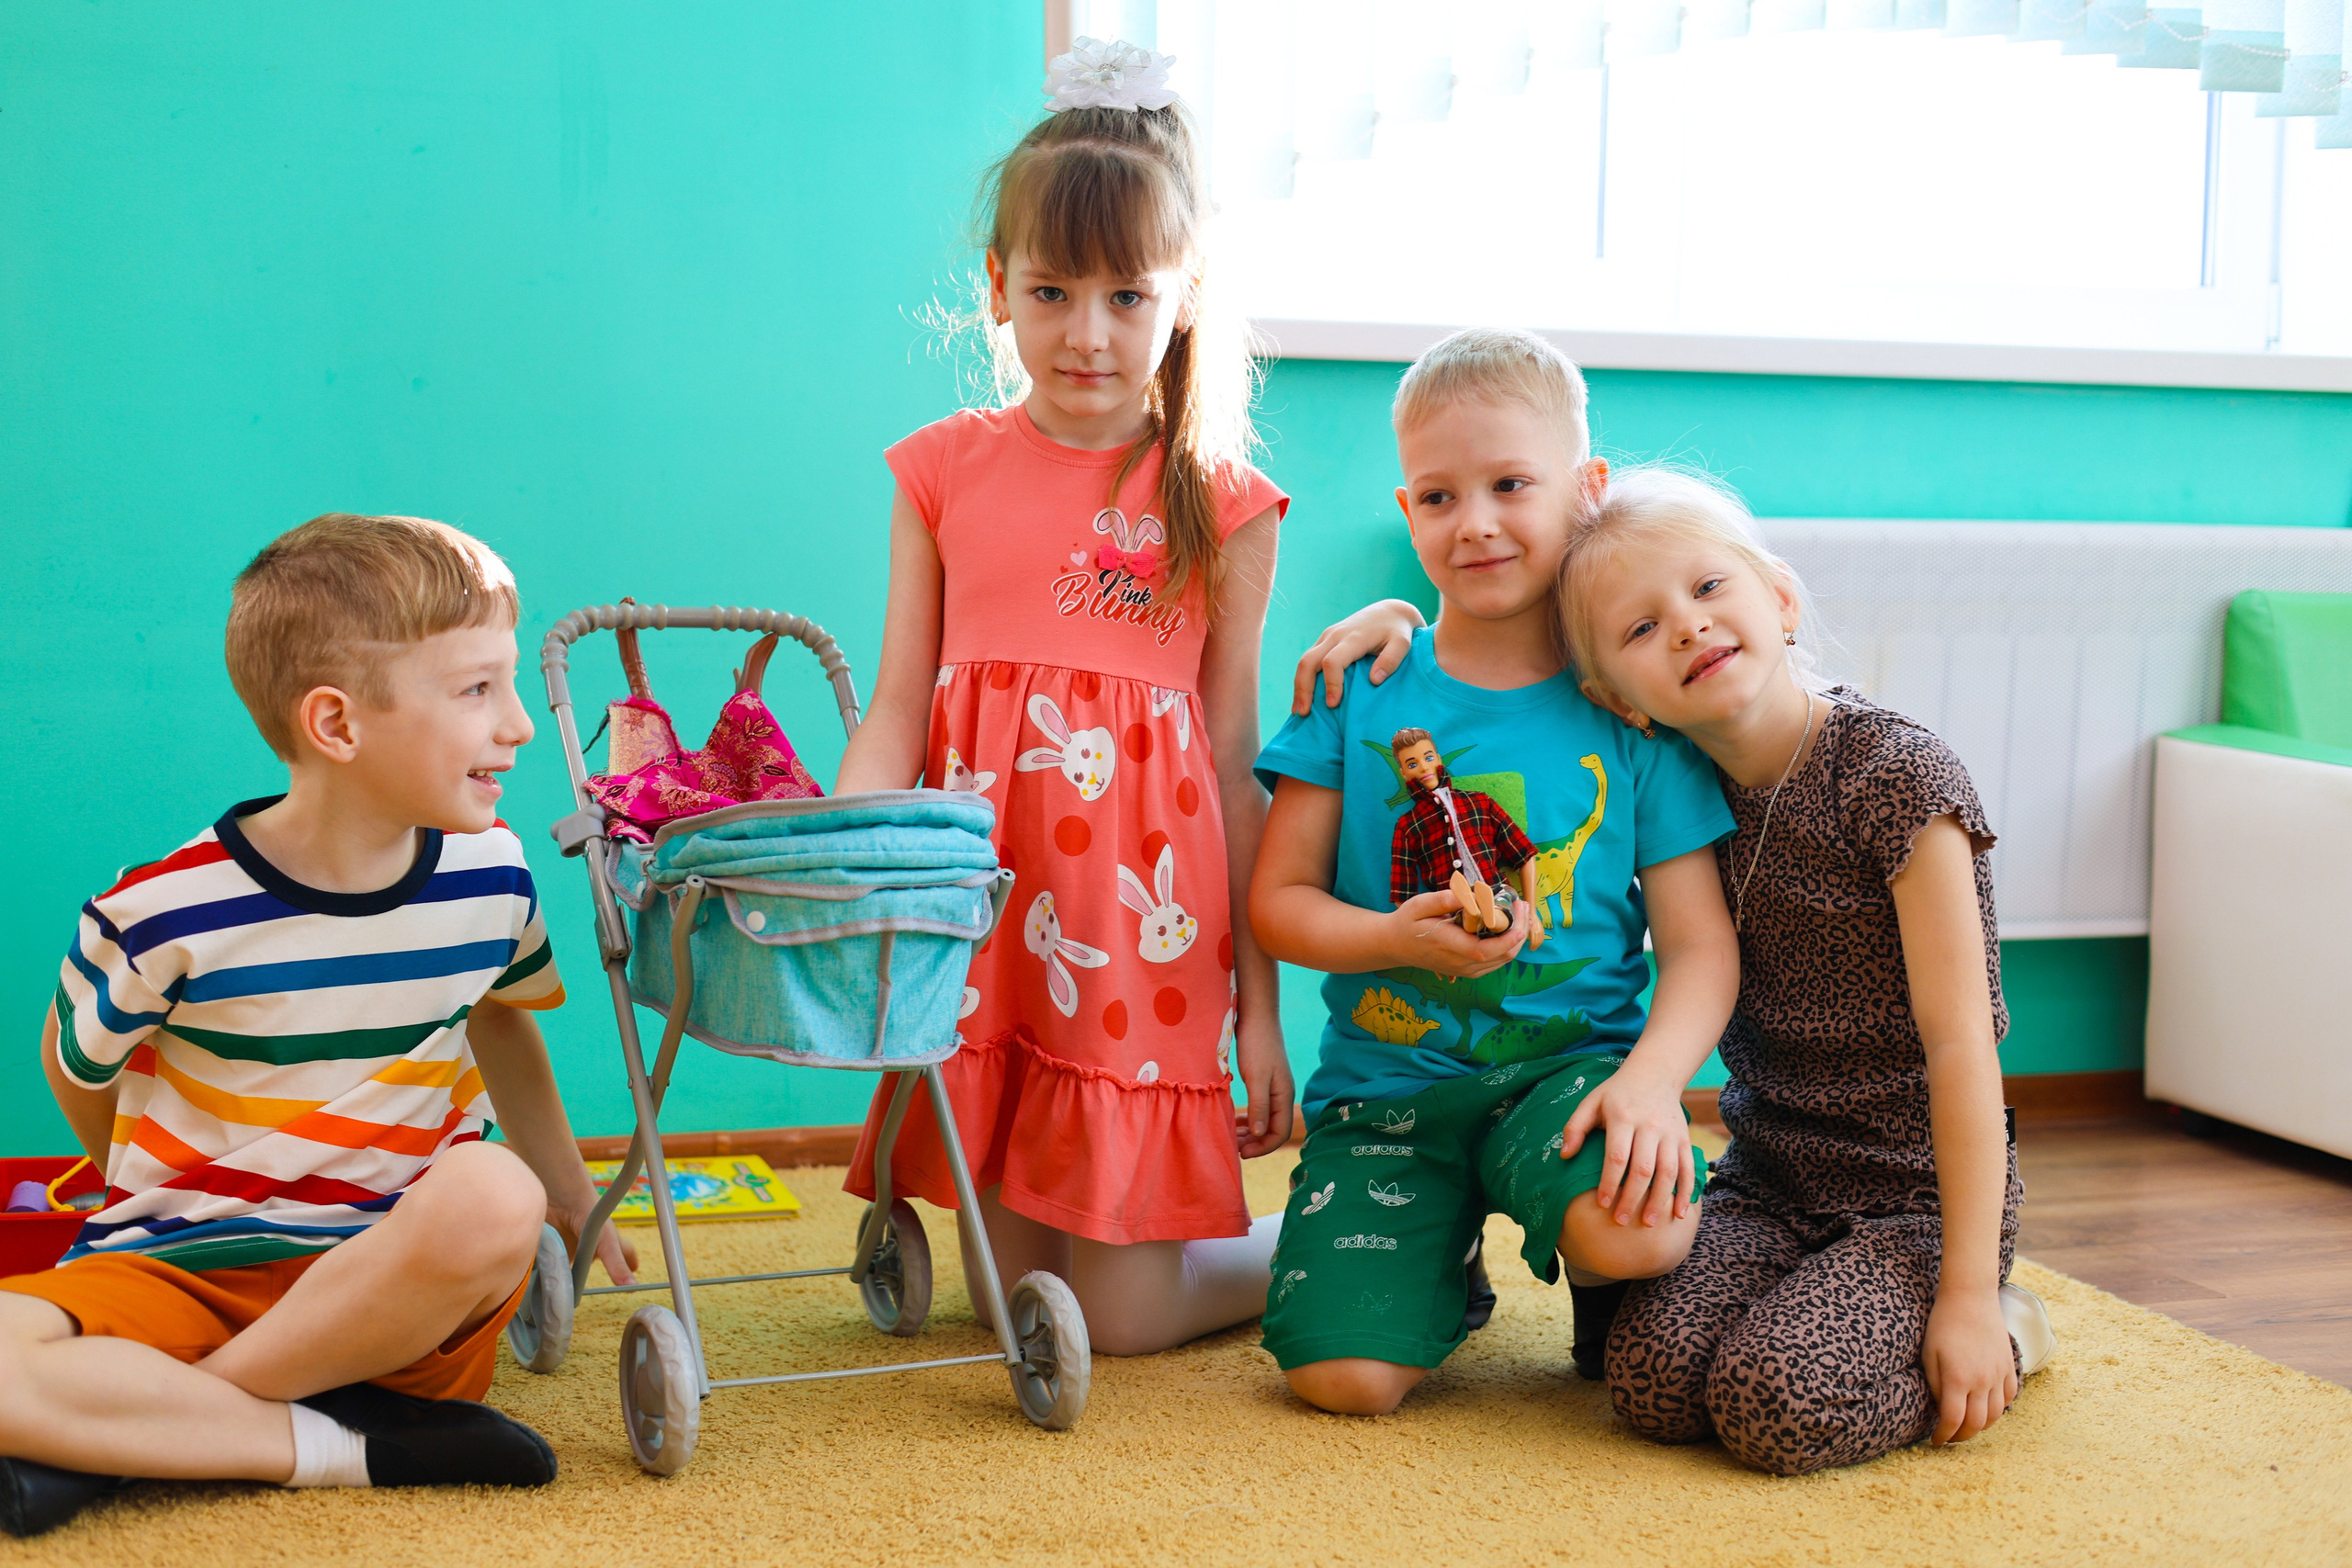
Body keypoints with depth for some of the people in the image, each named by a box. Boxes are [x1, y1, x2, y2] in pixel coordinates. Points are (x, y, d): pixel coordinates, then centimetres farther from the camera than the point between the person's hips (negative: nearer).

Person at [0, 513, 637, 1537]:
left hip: (395, 1272, 3)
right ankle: (348, 1445, -25)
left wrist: (567, 1194, 26)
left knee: (496, 1196, -34)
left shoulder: (488, 875, -2)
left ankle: (127, 1429, -21)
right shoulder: (161, 916, -14)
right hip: (180, 1264, -3)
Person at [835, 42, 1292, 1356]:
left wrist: (1261, 1008, 2)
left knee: (1119, 1317, 1)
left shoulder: (1220, 505, 0)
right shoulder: (946, 473, 6)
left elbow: (1233, 766, 2)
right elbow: (898, 716, 4)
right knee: (1017, 1298, 7)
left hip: (1145, 921, -2)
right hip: (985, 912, 2)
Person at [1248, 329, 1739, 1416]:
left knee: (1642, 1227, -34)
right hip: (1386, 1076, 1)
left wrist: (1653, 1077, -23)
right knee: (1343, 1376, -18)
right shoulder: (1361, 688, 2)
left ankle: (1598, 1291, 6)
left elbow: (1700, 948, -3)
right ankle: (1445, 1266, 18)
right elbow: (1277, 899, 2)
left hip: (1569, 1060, -1)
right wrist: (1404, 938, -18)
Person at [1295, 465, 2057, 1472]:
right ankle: (1829, 1311, 10)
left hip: (1918, 1198, -5)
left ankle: (2005, 1331, 3)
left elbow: (1959, 1040, -18)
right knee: (1655, 1382, -19)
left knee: (1774, 1401, -25)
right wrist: (1399, 619, -3)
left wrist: (1969, 1295, -19)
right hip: (1768, 1186, 5)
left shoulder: (1892, 774, -16)